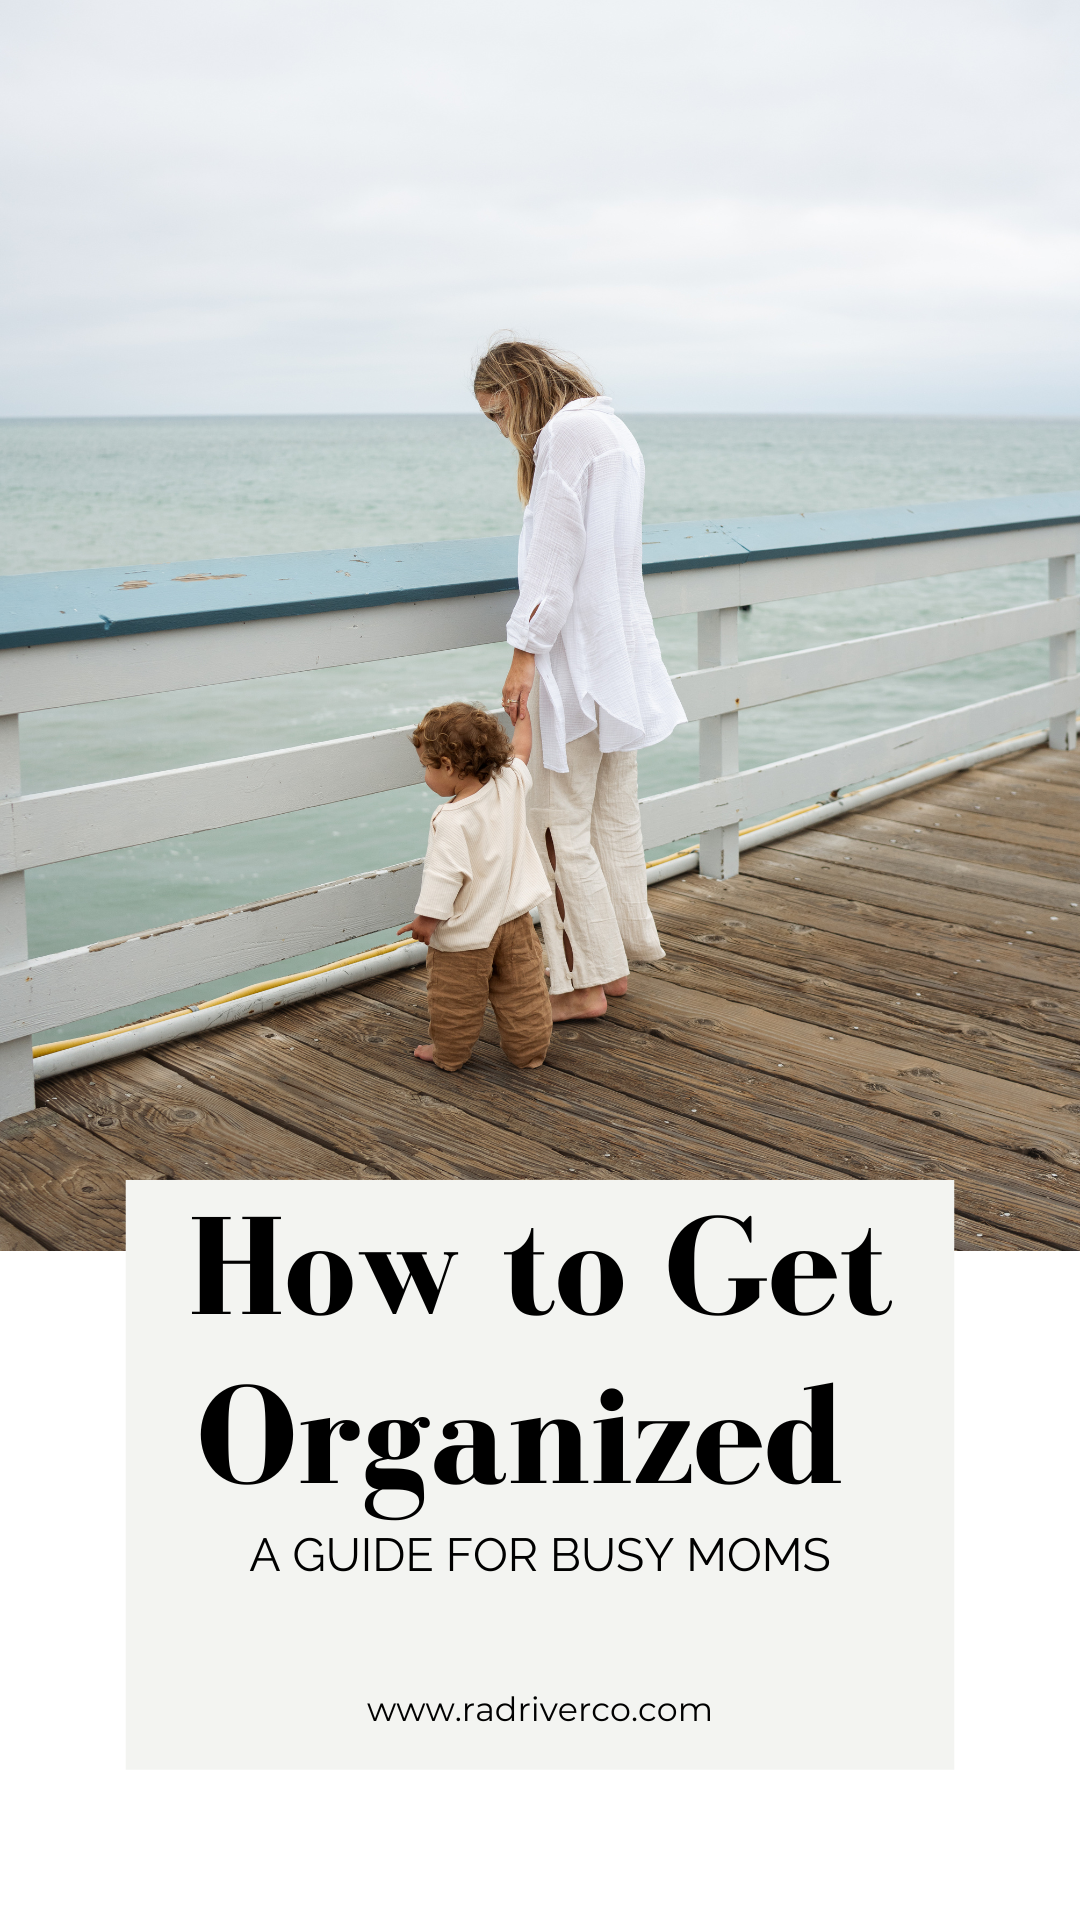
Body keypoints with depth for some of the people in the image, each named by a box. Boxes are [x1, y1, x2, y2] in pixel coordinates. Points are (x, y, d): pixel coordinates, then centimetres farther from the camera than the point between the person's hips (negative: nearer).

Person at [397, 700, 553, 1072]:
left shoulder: (452, 821, -28)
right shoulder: (509, 783, -10)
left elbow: (444, 877, -24)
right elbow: (520, 751, 12)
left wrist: (424, 919, -12)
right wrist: (522, 717, 28)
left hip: (467, 931, -6)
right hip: (514, 918, 6)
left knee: (455, 999, 14)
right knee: (521, 991, 17)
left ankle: (449, 1054, 29)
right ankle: (529, 1051, 28)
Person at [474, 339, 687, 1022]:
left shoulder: (565, 434, -12)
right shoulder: (615, 431, 18)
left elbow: (558, 553, -18)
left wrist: (526, 651, -19)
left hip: (578, 655, -10)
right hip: (623, 652, 10)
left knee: (560, 822, -4)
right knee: (614, 813, 13)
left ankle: (586, 982, -1)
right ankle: (616, 961, 21)